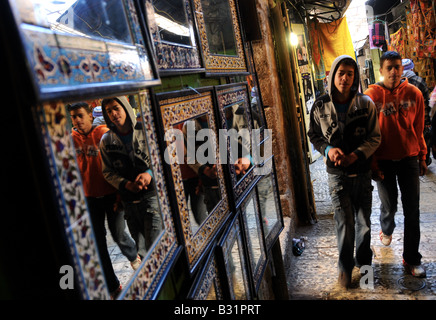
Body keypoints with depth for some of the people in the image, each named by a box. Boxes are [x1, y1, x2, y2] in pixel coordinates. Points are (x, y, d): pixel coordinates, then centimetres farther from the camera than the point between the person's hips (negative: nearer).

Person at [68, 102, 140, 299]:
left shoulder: (104, 134, -10)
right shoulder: (71, 138, 0)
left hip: (110, 193, -3)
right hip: (89, 197, 3)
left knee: (118, 234, 4)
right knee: (97, 241, 6)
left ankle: (133, 256, 41)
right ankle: (112, 286, 22)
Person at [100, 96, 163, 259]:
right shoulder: (106, 140, 6)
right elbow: (108, 172, 8)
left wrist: (150, 173, -13)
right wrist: (127, 184, -9)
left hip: (152, 194, -2)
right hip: (129, 201, 3)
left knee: (154, 247, -5)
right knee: (141, 250, 11)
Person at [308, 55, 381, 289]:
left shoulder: (365, 104, -4)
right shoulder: (320, 106, -3)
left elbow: (374, 137, -1)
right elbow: (314, 136, 7)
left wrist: (356, 155, -18)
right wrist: (328, 149, -13)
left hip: (362, 171, 1)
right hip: (337, 174, -1)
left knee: (364, 221, 13)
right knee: (344, 223, 2)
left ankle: (364, 261, 37)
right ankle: (345, 267, 24)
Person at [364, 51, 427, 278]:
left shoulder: (414, 93, 1)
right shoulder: (371, 96, -6)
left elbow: (418, 128, 7)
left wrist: (422, 157, 8)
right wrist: (372, 163, -6)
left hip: (409, 158, 2)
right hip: (384, 160, -2)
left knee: (412, 209, 4)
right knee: (389, 205, 10)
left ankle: (411, 259, 17)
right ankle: (386, 230, 46)